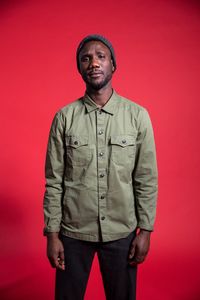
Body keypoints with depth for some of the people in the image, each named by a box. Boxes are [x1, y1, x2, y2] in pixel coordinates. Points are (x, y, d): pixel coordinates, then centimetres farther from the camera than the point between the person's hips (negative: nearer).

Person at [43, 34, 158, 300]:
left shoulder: (138, 115, -5)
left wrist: (145, 230, -3)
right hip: (73, 230, 0)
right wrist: (52, 233, -3)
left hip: (122, 231, 0)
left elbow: (147, 179, -2)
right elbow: (54, 180, -2)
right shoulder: (64, 117, -4)